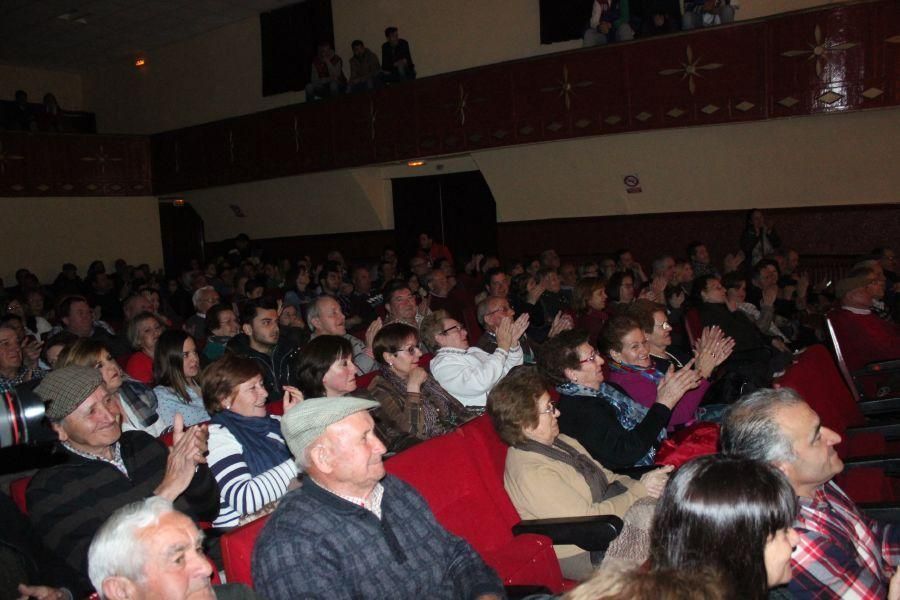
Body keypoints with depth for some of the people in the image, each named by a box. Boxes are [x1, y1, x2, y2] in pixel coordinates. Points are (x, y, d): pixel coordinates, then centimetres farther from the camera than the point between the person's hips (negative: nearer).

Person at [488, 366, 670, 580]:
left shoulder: (559, 441, 5)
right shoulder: (531, 472, -26)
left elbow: (605, 477, 11)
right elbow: (590, 520, -26)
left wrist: (637, 483, -10)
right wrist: (640, 490, -18)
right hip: (585, 555, -9)